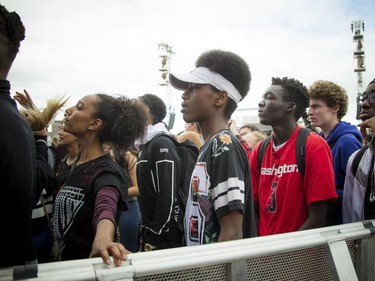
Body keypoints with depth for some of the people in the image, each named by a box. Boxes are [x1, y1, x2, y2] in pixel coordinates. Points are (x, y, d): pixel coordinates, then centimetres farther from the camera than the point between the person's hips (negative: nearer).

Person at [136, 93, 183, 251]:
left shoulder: (162, 144, -15)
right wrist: (146, 234, 16)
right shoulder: (146, 145, 13)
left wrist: (154, 239, -18)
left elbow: (167, 198, -21)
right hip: (151, 231, 8)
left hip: (165, 237, -8)